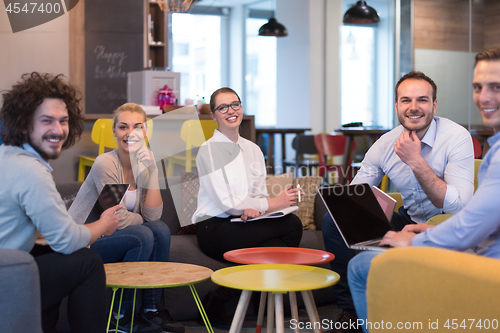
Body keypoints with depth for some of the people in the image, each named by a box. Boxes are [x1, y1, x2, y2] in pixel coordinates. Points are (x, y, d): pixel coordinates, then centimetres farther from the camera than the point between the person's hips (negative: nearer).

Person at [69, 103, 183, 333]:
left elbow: (153, 216, -10)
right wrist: (140, 219, 0)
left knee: (160, 230, -14)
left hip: (109, 236, 7)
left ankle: (152, 309, -4)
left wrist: (153, 172, -16)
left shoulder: (145, 162, 0)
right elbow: (120, 220, -20)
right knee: (143, 235, -25)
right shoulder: (105, 164, -20)